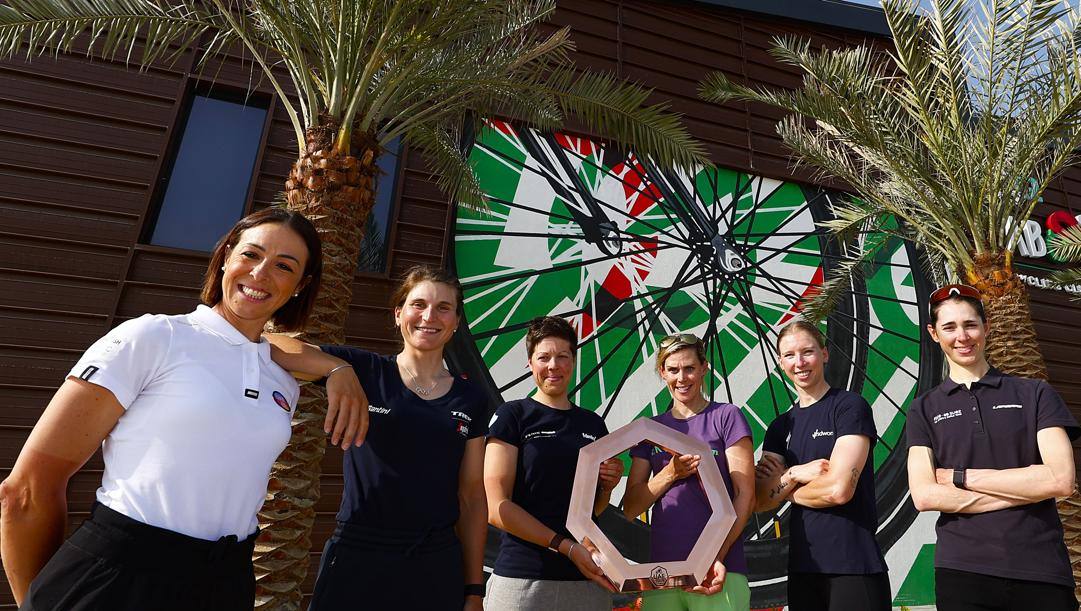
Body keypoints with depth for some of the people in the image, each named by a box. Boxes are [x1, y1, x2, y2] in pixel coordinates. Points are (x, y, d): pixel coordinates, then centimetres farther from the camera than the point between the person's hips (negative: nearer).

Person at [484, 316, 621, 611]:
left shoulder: (594, 424, 9)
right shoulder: (512, 415, -4)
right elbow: (496, 507, -11)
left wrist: (607, 486, -3)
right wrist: (566, 546, -14)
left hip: (588, 577, 4)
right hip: (523, 576, -4)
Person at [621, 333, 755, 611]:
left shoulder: (726, 416, 1)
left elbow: (745, 495, -5)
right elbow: (630, 508, 6)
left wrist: (718, 557, -15)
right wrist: (670, 473, -10)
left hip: (718, 572, -3)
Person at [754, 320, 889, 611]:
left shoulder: (850, 406, -9)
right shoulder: (780, 427, 8)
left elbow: (839, 490, -18)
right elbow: (761, 501, 1)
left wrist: (787, 491, -3)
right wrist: (795, 474, -14)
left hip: (855, 566, -5)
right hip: (802, 567, 6)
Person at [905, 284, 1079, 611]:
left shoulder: (1036, 394, 5)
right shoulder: (924, 409, 4)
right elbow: (924, 496, -7)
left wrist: (961, 476, -7)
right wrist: (1027, 488, -9)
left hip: (1043, 571, 1)